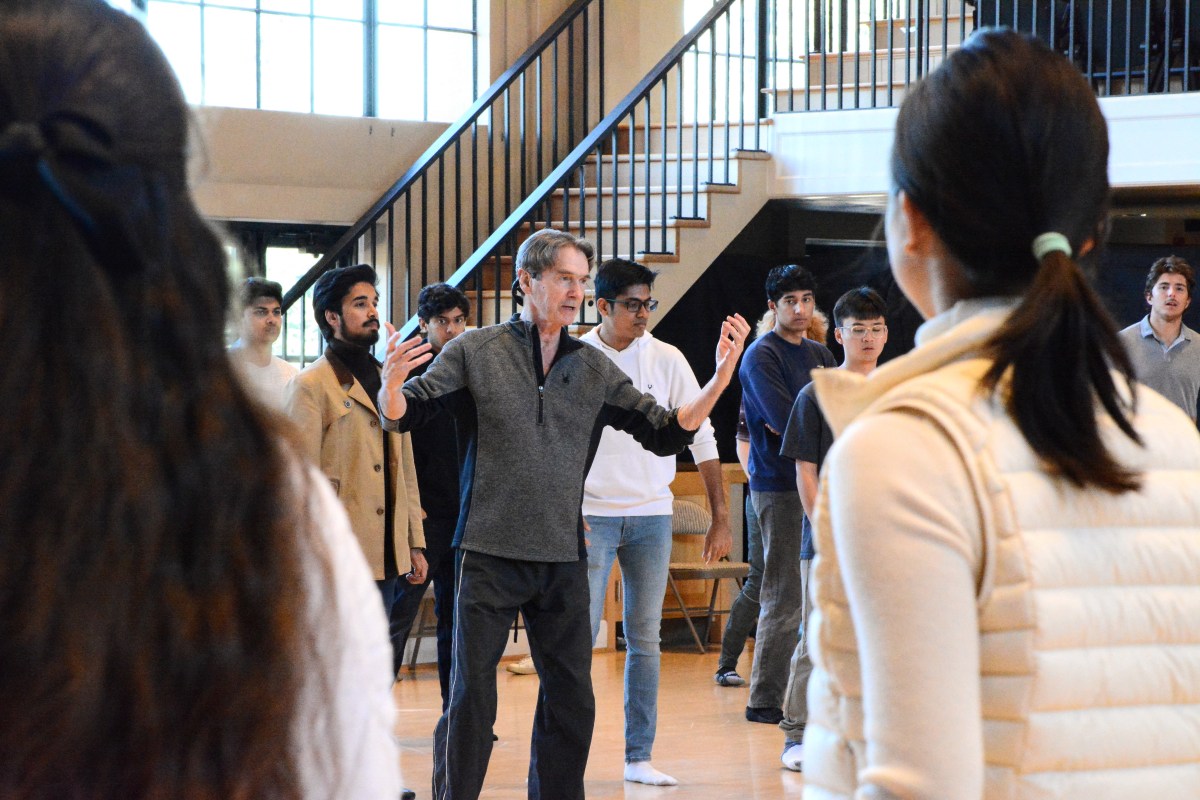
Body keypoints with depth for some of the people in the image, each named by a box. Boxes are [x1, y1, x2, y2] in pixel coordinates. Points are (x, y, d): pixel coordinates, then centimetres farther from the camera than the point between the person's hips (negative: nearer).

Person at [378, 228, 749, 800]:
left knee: (571, 698, 8)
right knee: (471, 694, -2)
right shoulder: (475, 351, 0)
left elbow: (666, 432, 9)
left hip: (563, 558, 4)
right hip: (489, 553, -4)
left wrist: (720, 379, -5)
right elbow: (402, 416, -2)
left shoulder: (594, 368, 10)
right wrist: (392, 383, -26)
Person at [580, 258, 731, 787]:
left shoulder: (667, 361, 2)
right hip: (592, 514, -2)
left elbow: (702, 439, 5)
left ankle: (638, 756, 11)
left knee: (644, 639, 5)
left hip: (652, 515, 2)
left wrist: (720, 519, 1)